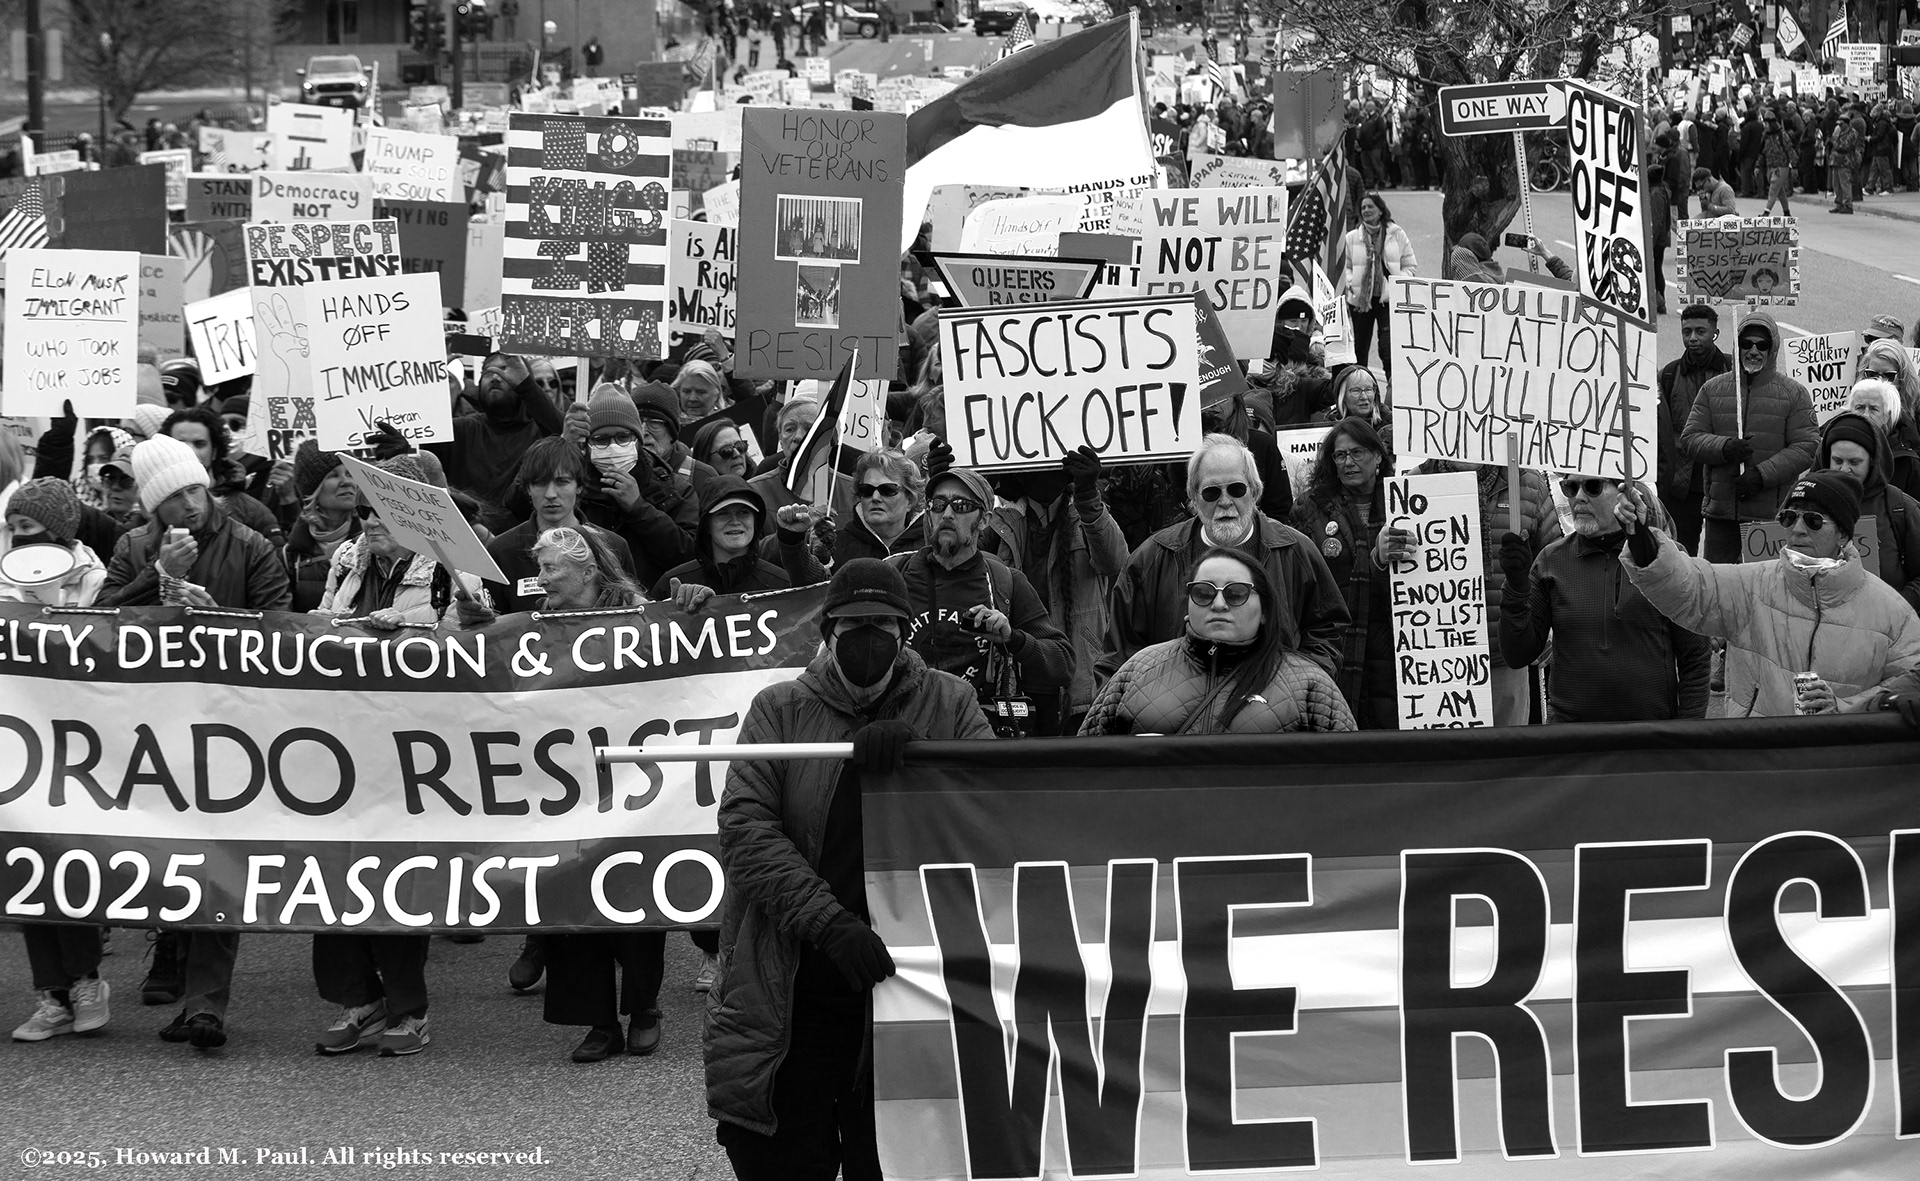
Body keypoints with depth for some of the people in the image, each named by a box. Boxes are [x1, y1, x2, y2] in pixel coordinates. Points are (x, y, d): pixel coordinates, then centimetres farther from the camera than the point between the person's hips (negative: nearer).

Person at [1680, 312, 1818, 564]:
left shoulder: (1795, 394, 4)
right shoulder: (1713, 389, 12)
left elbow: (1807, 448, -3)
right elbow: (1690, 439, 7)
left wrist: (1763, 473, -15)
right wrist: (1724, 448, -13)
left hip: (1772, 514, -2)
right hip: (1721, 513, 2)